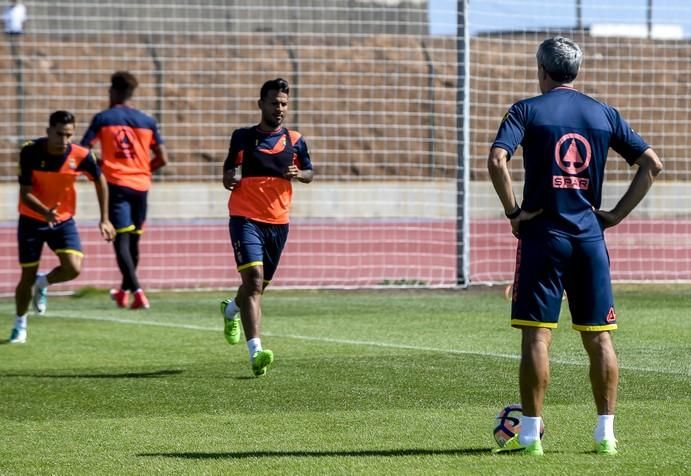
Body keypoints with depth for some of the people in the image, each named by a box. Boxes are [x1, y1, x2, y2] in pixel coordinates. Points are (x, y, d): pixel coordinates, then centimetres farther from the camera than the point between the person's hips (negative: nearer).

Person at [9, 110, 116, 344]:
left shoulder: (81, 156, -17)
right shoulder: (30, 152, -22)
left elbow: (99, 180, 2)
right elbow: (25, 193, -20)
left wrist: (104, 219, 2)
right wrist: (45, 212, -39)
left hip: (63, 220, 1)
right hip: (31, 220, -1)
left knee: (73, 268, -18)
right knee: (27, 276, 2)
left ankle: (42, 284, 16)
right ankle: (20, 325, 27)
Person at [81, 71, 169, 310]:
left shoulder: (102, 119, -1)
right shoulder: (148, 122, 7)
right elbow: (162, 158, 7)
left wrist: (98, 165, 14)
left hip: (117, 185, -4)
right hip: (141, 186, 4)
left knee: (122, 241, -8)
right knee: (133, 241, 18)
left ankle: (137, 291, -25)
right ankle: (125, 291, 33)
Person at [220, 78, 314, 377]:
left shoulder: (294, 141, 6)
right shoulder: (243, 137, 1)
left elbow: (309, 173, 16)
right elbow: (228, 174, 9)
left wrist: (297, 174, -7)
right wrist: (230, 178, -15)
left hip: (278, 222, 4)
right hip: (246, 219, -4)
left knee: (261, 283, 17)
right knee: (253, 279, -19)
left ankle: (231, 310, 52)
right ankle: (256, 351, -28)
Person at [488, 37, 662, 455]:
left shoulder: (527, 111, -1)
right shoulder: (604, 114, 9)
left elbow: (497, 160, -17)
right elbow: (652, 164, 6)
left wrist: (513, 211, -7)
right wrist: (618, 213, 7)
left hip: (543, 236, -3)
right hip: (590, 236, 3)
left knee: (537, 335, -1)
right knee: (599, 337, 7)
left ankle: (530, 435, -1)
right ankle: (606, 433, 7)